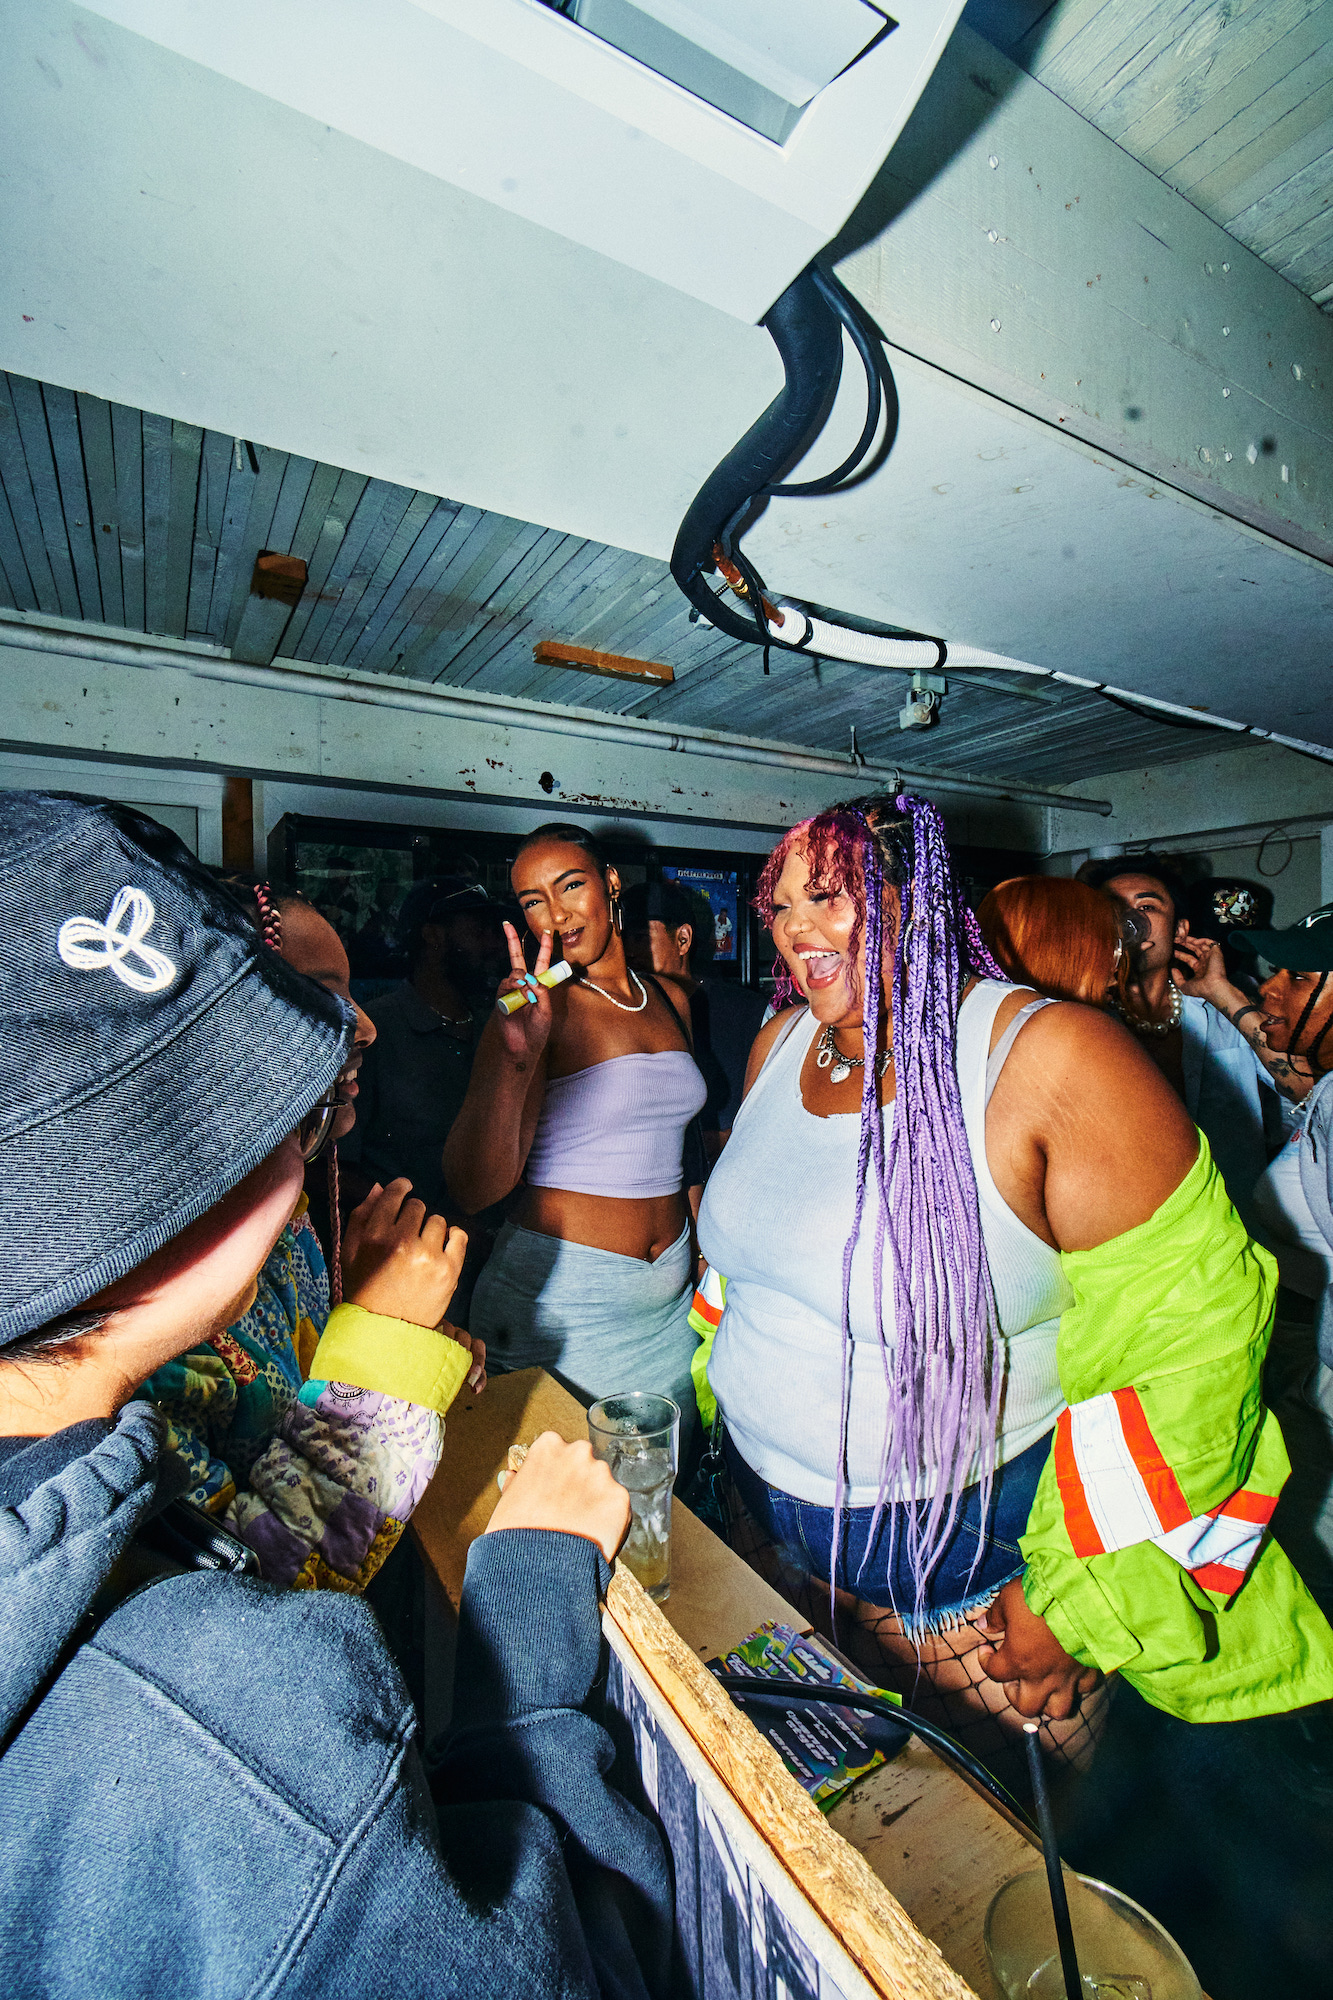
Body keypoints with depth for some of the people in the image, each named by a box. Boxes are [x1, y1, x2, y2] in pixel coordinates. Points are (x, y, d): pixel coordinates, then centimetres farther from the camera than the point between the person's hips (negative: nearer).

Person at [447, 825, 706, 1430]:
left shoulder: (670, 999, 4)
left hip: (670, 1298, 6)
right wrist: (515, 1060, -34)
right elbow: (473, 1190, -21)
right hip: (563, 1297, -5)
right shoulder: (536, 1010, -13)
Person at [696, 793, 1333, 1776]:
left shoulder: (1052, 1058, -23)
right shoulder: (782, 1043, -4)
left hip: (973, 1566, -5)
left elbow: (1190, 1334, -21)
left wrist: (1072, 1600, -17)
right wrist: (731, 1397, 15)